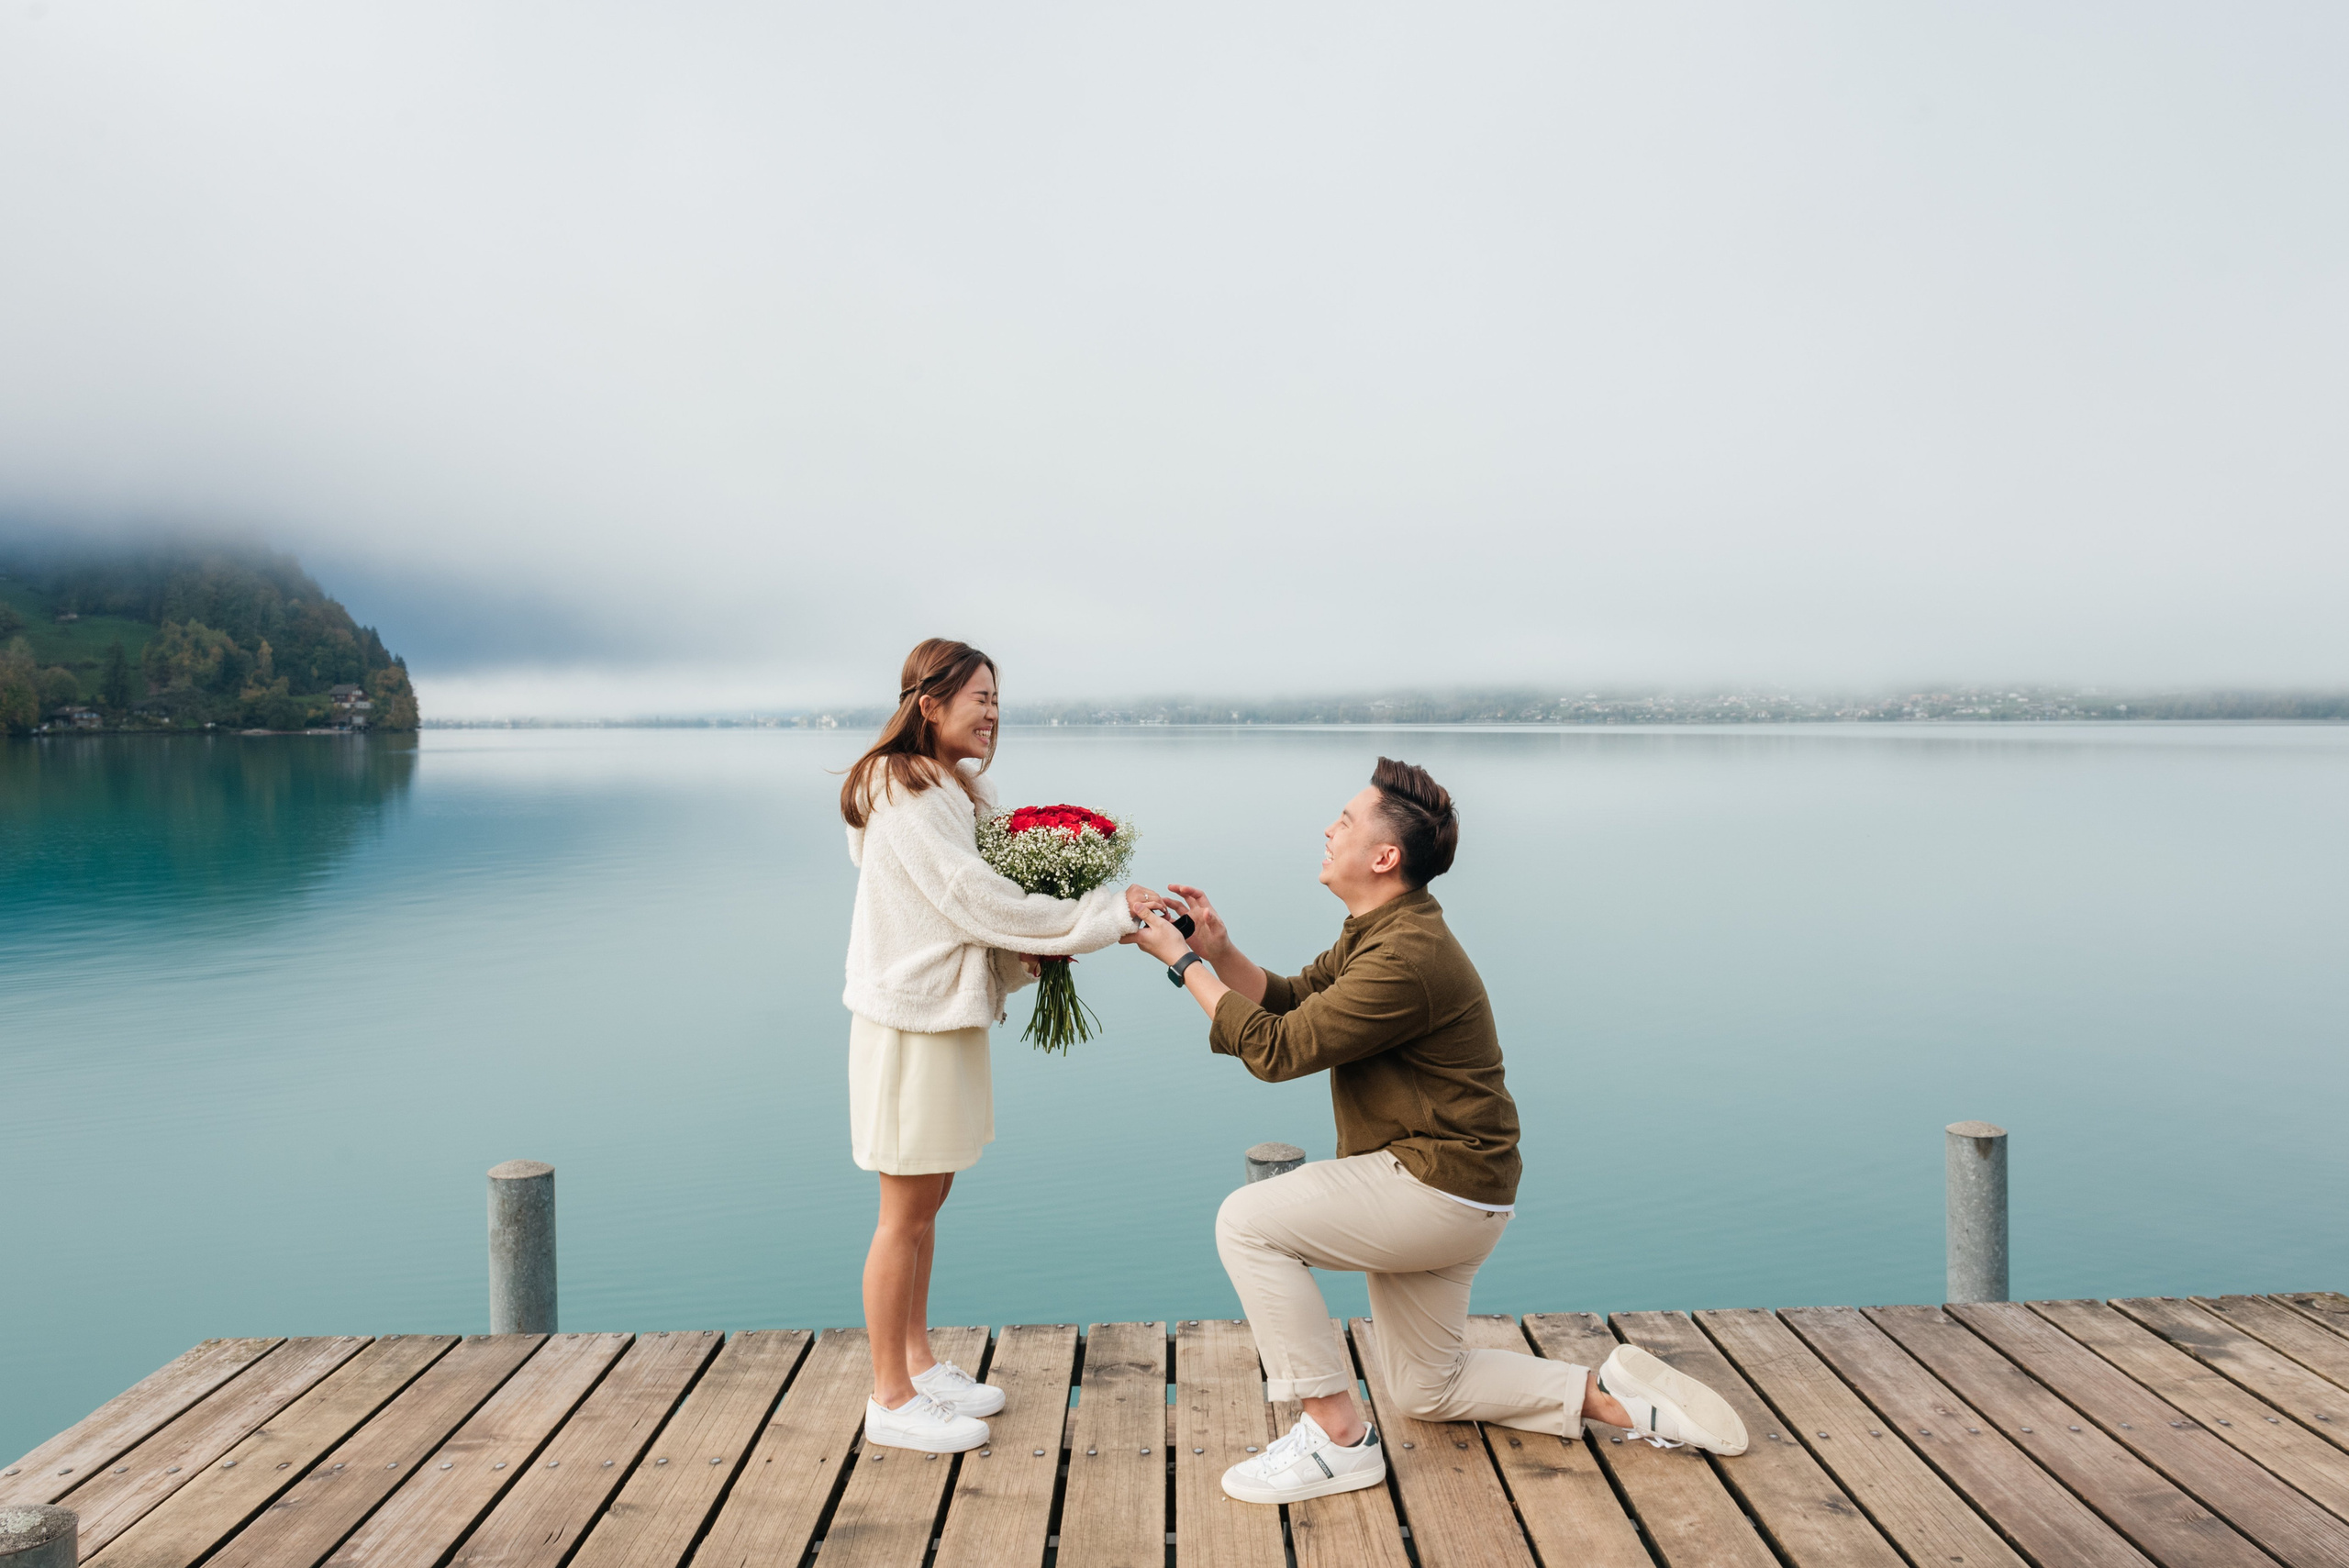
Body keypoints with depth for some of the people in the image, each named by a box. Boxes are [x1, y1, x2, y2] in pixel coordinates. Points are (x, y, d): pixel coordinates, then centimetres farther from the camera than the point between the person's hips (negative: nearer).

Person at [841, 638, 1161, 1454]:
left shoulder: (958, 788, 13)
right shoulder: (905, 795, -17)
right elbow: (976, 899, -21)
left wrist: (1033, 951, -7)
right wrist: (1107, 915, -18)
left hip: (948, 1012, 9)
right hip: (911, 1018, -9)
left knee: (927, 1202, 17)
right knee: (906, 1211, 1)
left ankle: (918, 1362, 31)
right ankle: (890, 1399, 13)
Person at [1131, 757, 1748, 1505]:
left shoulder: (1407, 959, -27)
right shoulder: (1378, 932, 7)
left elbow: (1275, 1049, -25)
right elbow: (1286, 1000, 9)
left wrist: (1183, 964, -17)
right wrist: (1219, 951, -6)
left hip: (1441, 1188, -11)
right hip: (1439, 1187, 11)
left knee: (1248, 1223, -17)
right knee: (1427, 1391, 19)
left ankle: (1337, 1435, -10)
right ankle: (1612, 1393, 19)